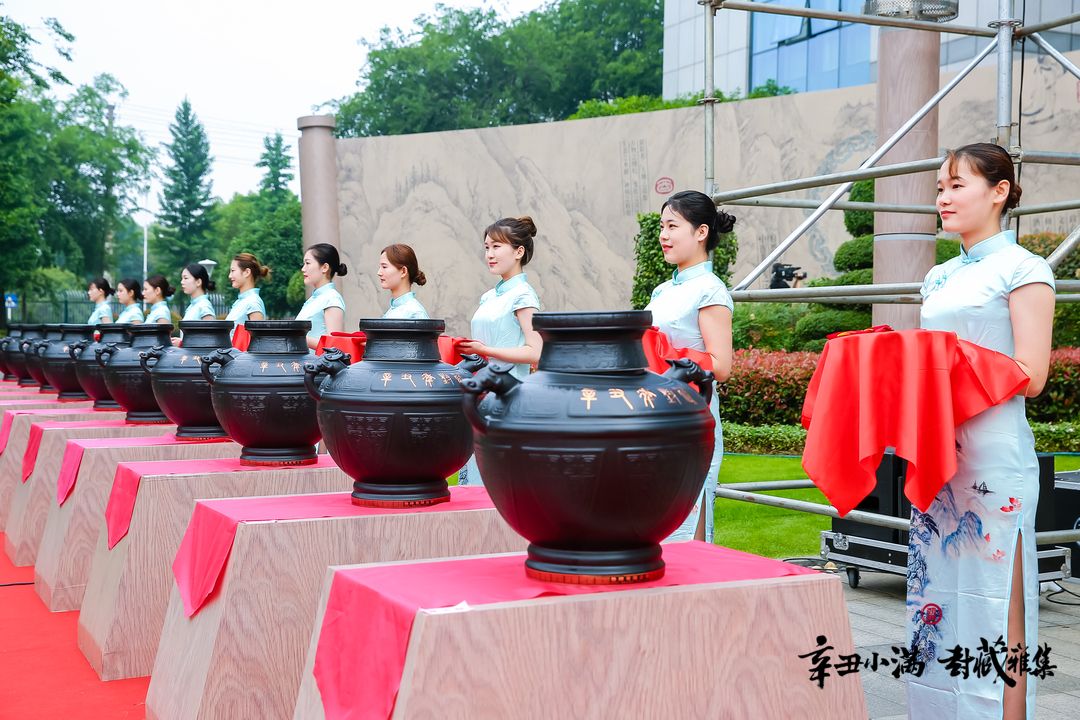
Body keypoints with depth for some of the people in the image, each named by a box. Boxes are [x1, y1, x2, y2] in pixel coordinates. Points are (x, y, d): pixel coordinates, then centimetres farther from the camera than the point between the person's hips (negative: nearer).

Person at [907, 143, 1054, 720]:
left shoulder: (1022, 270, -2)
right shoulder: (939, 278, 18)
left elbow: (1029, 374, -10)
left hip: (993, 456, -7)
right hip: (936, 452, 7)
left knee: (995, 602, -4)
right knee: (936, 591, 9)